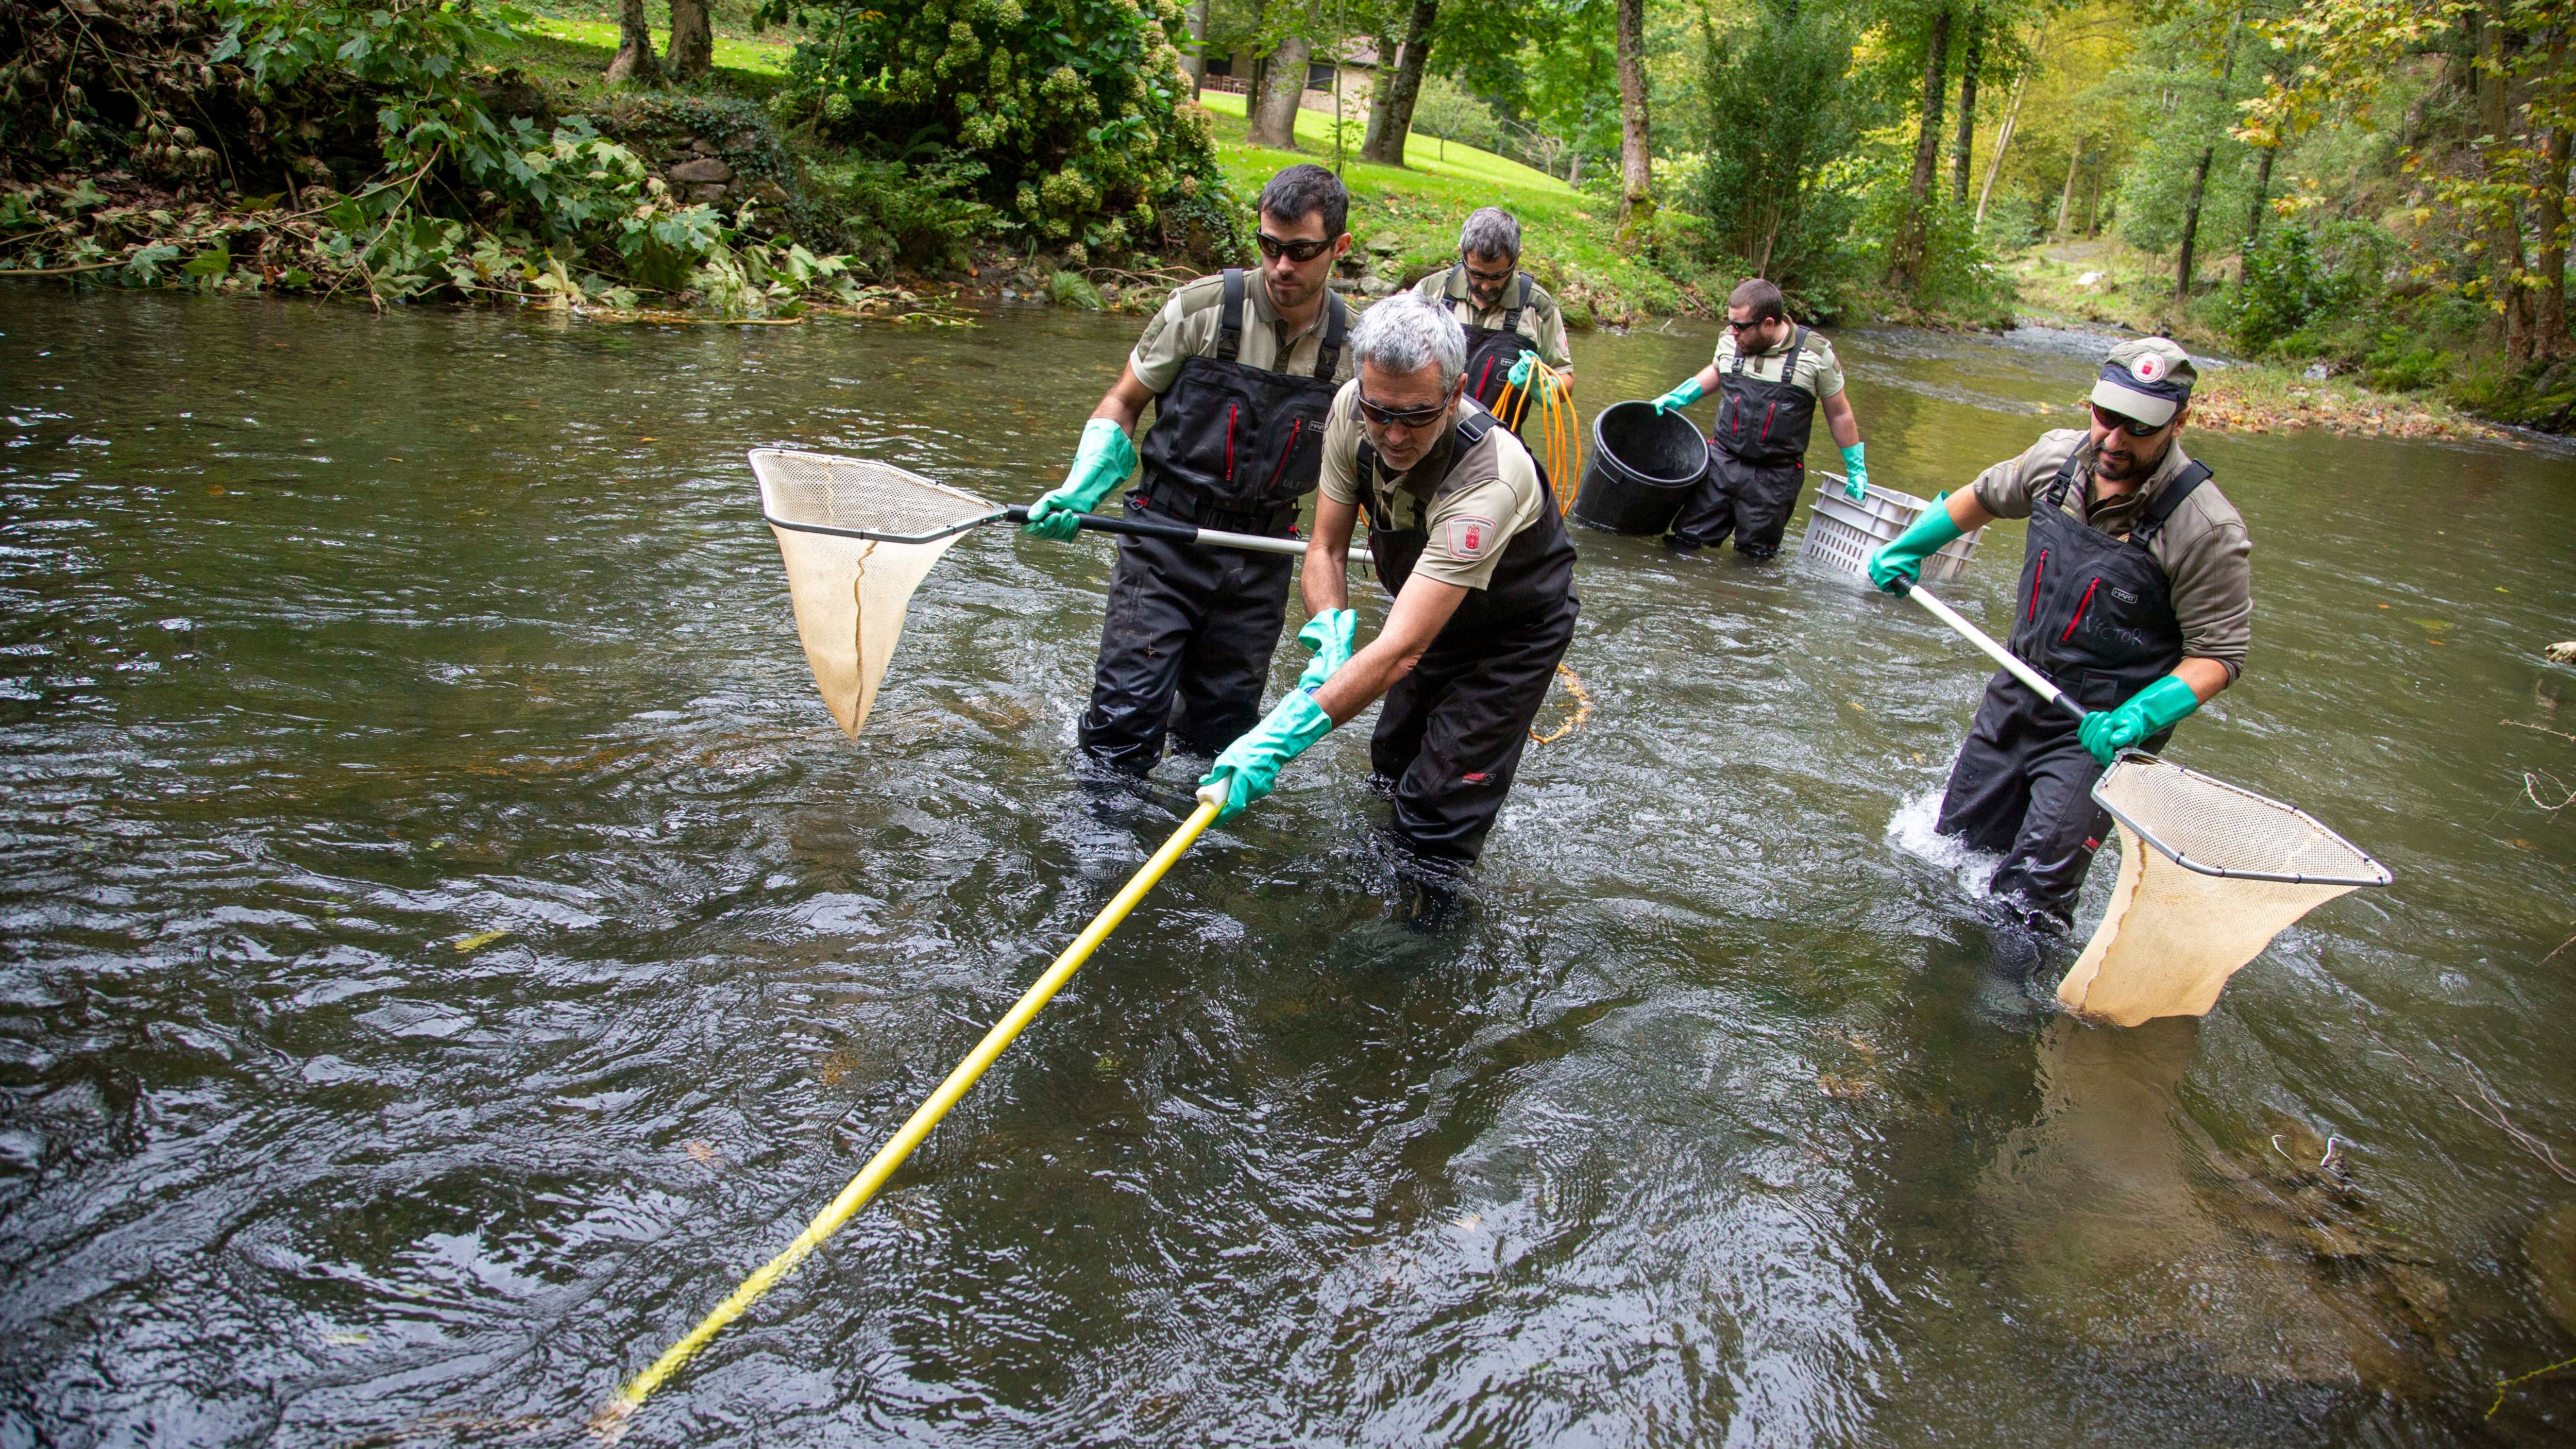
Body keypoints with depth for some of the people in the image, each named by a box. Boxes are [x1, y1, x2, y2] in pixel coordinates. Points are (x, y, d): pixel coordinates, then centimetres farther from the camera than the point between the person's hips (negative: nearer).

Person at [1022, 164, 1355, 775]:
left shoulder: (1352, 349, -2)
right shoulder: (1203, 307, -9)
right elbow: (1122, 404, 3)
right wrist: (1078, 491, -13)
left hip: (1260, 562, 3)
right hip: (1165, 545, -2)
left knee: (1224, 729, 10)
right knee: (1127, 717, -8)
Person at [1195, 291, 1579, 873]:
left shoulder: (1488, 482, -42)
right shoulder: (1353, 410, -22)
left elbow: (1402, 649, -46)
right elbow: (1325, 548, -13)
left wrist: (1285, 734, -54)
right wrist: (1331, 640, -32)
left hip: (1515, 633, -6)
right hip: (1432, 607, 6)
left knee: (1440, 815, -9)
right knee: (1390, 766, 19)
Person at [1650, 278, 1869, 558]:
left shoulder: (1816, 355, -9)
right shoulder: (1730, 340, 0)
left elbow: (1839, 414, 4)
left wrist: (1856, 469, 10)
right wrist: (1676, 397, 15)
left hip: (1776, 479, -3)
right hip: (1722, 461, 3)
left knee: (1756, 557, 4)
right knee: (1685, 541, -2)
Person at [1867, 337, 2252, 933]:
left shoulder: (2204, 526, -21)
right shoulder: (2058, 456, -4)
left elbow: (2218, 653, -15)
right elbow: (1985, 497, 19)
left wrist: (2139, 719, -28)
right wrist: (1909, 547, 20)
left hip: (2100, 729, -6)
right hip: (2018, 695, 6)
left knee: (2029, 899, -13)